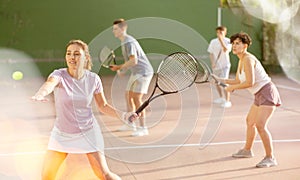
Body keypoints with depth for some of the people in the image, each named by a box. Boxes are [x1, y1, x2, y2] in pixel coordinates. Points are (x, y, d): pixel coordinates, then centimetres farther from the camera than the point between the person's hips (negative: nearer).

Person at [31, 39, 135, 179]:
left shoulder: (93, 79, -9)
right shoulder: (59, 75, -17)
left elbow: (103, 106, 3)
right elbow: (49, 84, -42)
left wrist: (122, 114, -14)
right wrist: (40, 94, -65)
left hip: (88, 132, 0)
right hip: (62, 133, 1)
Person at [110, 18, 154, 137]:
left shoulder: (128, 42, -18)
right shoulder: (125, 42, 15)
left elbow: (134, 61, -28)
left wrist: (121, 68, -14)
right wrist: (119, 68, 7)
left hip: (143, 72, -11)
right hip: (136, 73, 11)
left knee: (137, 98, -15)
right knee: (128, 96, 15)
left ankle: (143, 128, -13)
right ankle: (130, 124, 26)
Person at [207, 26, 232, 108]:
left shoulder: (227, 41, -8)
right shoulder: (213, 41, 4)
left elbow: (226, 50, -25)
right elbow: (211, 53, 8)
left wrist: (221, 40, -28)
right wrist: (212, 63, -4)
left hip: (225, 65, -5)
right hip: (216, 66, 5)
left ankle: (227, 101, -16)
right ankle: (221, 98, 36)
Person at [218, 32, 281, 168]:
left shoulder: (248, 59, -19)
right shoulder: (241, 60, 11)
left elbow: (249, 82, -25)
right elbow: (238, 81, 18)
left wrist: (232, 87, -13)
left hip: (267, 93, -11)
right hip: (259, 95, 11)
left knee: (260, 125, -19)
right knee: (250, 121, 22)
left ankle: (270, 158, -12)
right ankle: (247, 150, 41)